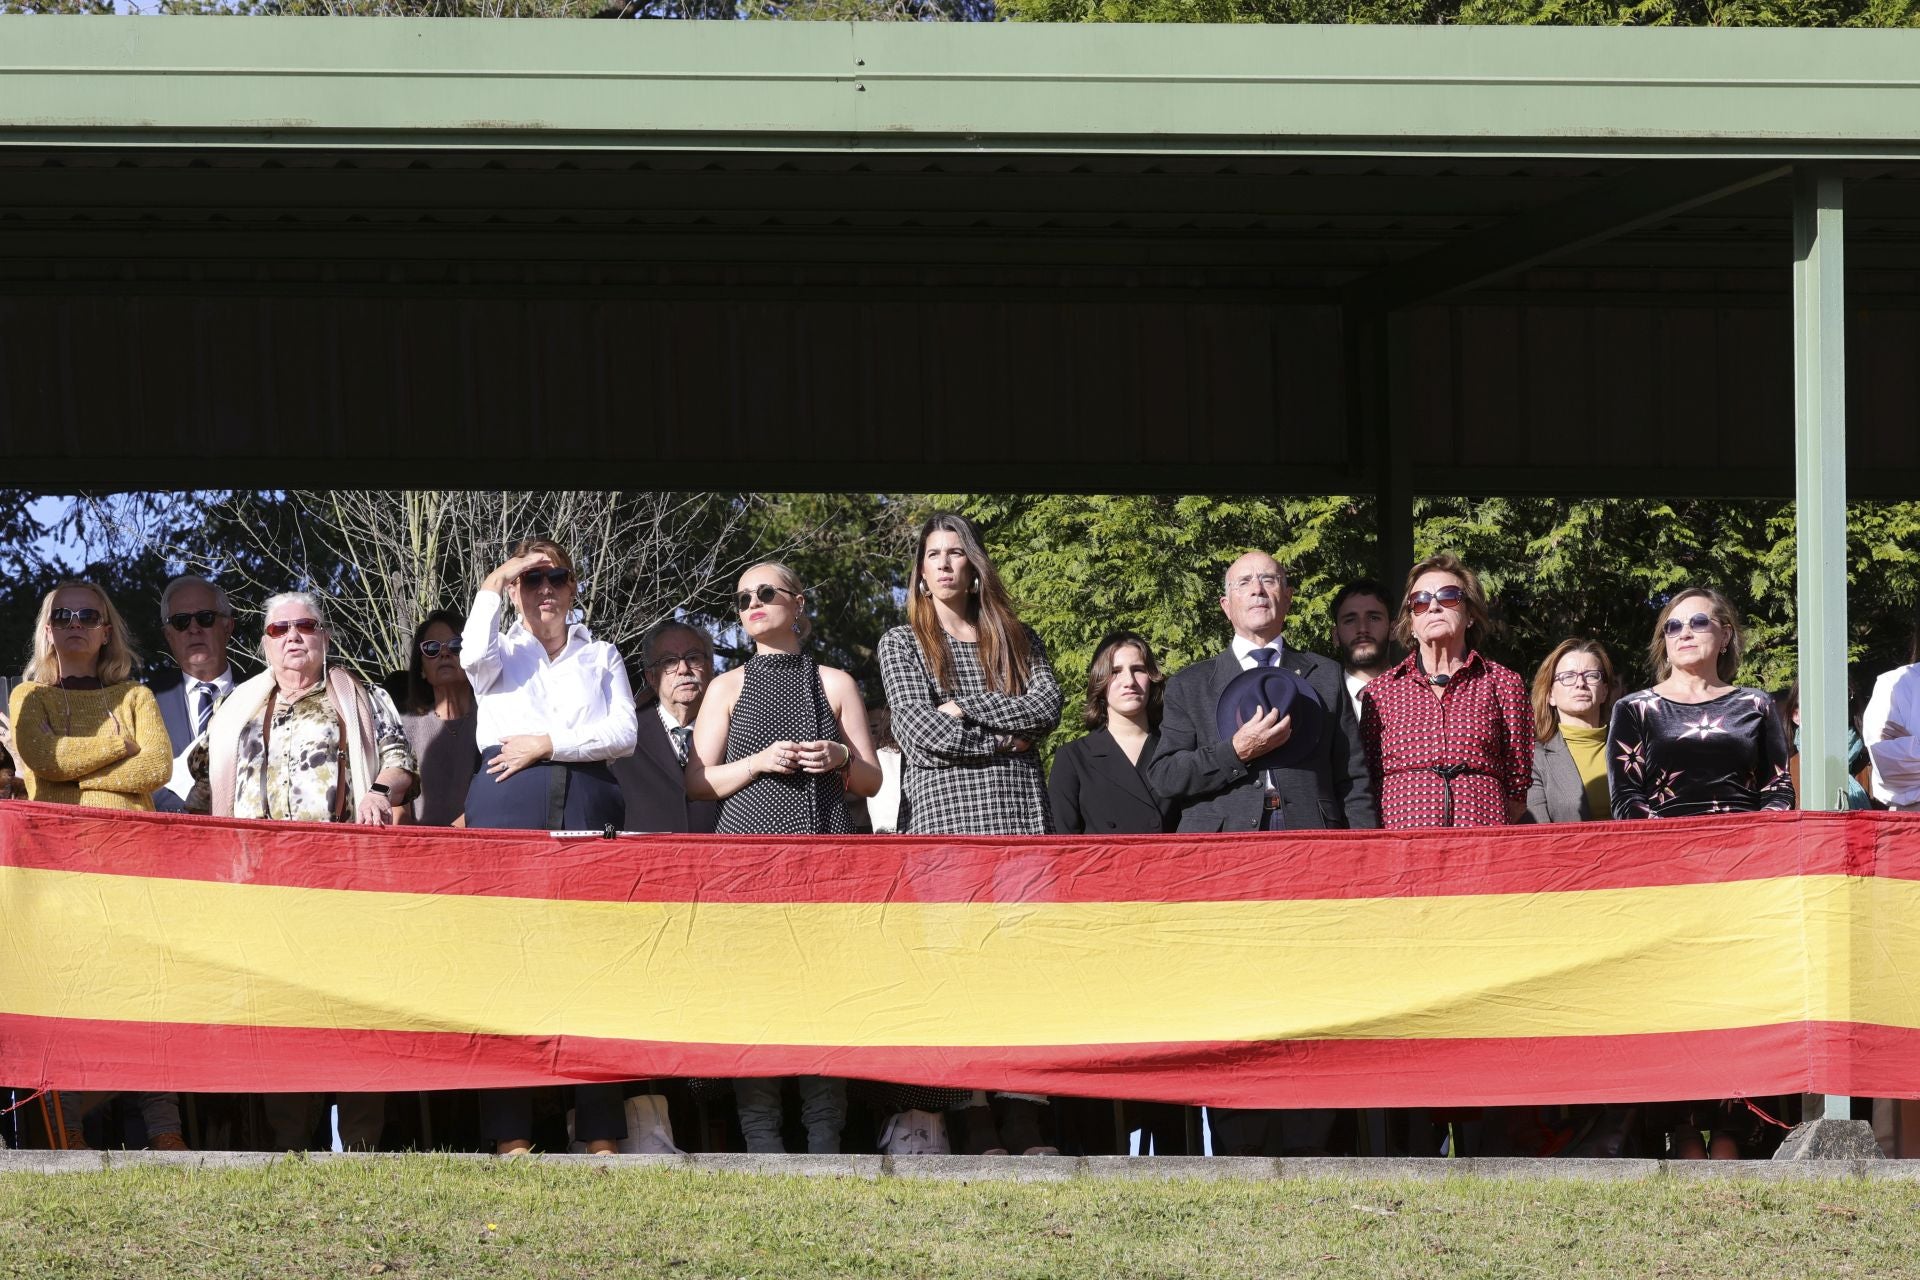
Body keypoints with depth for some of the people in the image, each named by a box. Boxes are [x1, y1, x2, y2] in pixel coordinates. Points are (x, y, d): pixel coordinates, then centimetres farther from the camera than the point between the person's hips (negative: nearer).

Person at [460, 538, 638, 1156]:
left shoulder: (601, 656, 21)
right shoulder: (502, 652, 18)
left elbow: (624, 732, 5)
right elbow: (474, 655, -8)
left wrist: (549, 744, -4)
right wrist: (493, 585, -1)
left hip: (587, 804, 1)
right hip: (507, 806, -1)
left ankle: (601, 1133, -7)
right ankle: (510, 1132, -11)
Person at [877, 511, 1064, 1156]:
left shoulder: (1016, 639, 19)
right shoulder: (902, 643, 13)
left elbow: (1047, 707, 2)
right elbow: (921, 729, -2)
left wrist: (965, 708, -4)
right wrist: (1004, 741, -2)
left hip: (1020, 812, 2)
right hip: (944, 811, -2)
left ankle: (1023, 1114, -12)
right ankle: (976, 1117, -11)